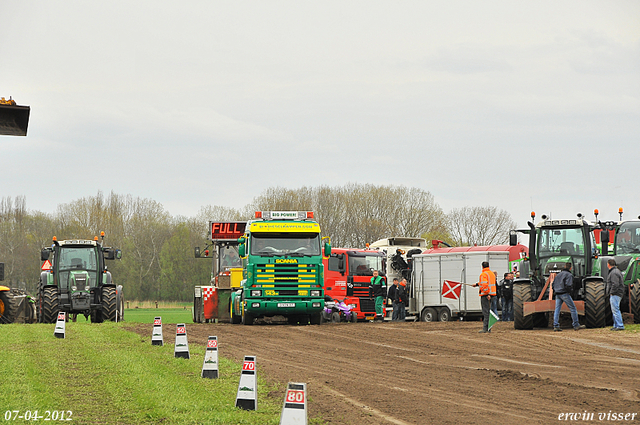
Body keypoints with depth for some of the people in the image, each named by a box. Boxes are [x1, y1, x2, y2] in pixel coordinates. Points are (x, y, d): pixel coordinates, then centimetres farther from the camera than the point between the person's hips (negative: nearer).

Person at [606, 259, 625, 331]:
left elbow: (615, 284, -24)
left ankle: (620, 326, -14)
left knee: (615, 310, -12)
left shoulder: (614, 273, -15)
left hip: (615, 294, -11)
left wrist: (612, 292, -16)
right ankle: (616, 325, 17)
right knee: (614, 310, 14)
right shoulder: (616, 271, 19)